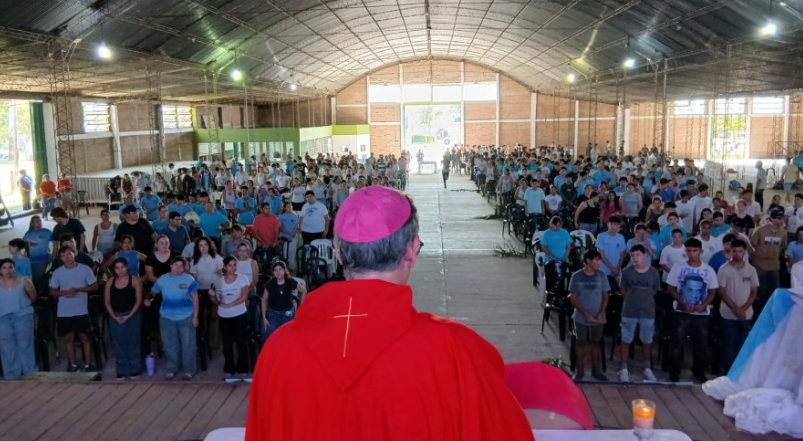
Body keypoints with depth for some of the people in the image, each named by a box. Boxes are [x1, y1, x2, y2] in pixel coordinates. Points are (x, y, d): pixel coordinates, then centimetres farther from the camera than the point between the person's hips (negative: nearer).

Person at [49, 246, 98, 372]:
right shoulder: (57, 272, 3)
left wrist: (78, 289, -17)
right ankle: (73, 365, 21)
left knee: (85, 337, 3)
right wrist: (64, 292, -15)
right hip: (64, 313, 2)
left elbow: (95, 286, -3)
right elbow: (52, 291, 6)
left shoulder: (85, 269, -3)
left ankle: (88, 365, 11)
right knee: (68, 338, 10)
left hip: (81, 311, -2)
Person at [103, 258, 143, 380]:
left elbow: (138, 300, -6)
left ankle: (135, 370, 11)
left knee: (133, 343, 2)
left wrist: (129, 315, -13)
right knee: (119, 344, 6)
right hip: (115, 316, 3)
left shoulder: (134, 280, -4)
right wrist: (114, 316, -7)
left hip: (132, 316, -3)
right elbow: (107, 302, 5)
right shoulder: (110, 282, 4)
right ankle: (122, 371, 13)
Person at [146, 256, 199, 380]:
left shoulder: (188, 279, -5)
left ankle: (189, 370, 16)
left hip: (186, 317, -2)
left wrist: (195, 316, -6)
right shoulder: (162, 279, 2)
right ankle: (172, 369, 26)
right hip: (167, 318, 3)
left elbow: (195, 298, -3)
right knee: (170, 345, 11)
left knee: (188, 344, 4)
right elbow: (153, 292, 12)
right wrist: (148, 300, -11)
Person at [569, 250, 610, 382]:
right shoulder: (576, 276, -9)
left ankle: (596, 370, 25)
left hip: (598, 317, 2)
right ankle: (580, 371, 21)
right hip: (581, 317, -1)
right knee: (581, 342, 10)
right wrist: (585, 314, -15)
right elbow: (573, 298, -7)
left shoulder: (601, 276, -3)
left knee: (595, 343, 12)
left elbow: (605, 296, 2)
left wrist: (601, 313, -11)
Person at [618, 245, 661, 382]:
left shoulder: (654, 272, -5)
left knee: (647, 342, 13)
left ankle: (647, 369, 27)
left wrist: (644, 300, 10)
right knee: (626, 341, 6)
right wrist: (632, 300, 7)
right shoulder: (627, 272, -6)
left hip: (648, 312, 1)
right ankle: (624, 369, 16)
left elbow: (655, 291, 8)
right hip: (629, 312, -1)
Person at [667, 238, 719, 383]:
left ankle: (699, 372, 25)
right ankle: (674, 371, 12)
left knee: (702, 344, 7)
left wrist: (703, 305, -12)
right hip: (681, 312, -1)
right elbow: (671, 289, 0)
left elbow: (712, 291, 5)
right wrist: (684, 304, -13)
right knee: (677, 343, -1)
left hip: (701, 313, 1)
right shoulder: (678, 268, -3)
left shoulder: (709, 270, 1)